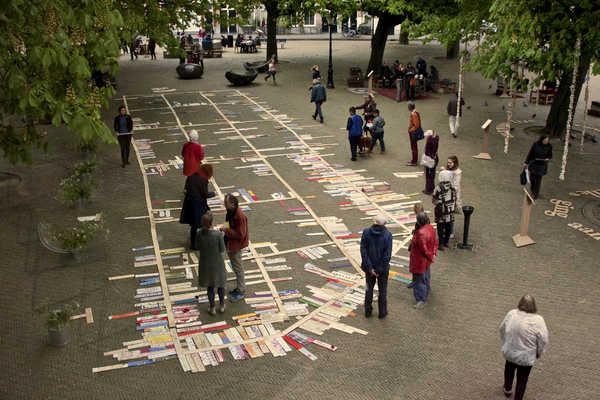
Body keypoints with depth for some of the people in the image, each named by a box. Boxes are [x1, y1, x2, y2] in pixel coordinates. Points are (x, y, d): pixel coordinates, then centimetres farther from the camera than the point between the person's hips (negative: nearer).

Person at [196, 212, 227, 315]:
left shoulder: (199, 234, -19)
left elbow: (197, 247, -5)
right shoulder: (218, 234, -28)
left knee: (210, 286, 21)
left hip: (205, 263, 2)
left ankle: (212, 308, 32)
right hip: (217, 263, -2)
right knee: (220, 283, 23)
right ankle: (222, 306, 38)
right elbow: (222, 249, -15)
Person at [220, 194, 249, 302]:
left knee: (238, 268, 4)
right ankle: (239, 287, 36)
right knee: (235, 267, 21)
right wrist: (225, 229, 3)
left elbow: (240, 235, -26)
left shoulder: (240, 216, -28)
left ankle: (240, 292, 17)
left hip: (235, 245, -9)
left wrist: (226, 230, -24)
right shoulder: (230, 211, 0)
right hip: (229, 243, 9)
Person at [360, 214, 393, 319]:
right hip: (383, 268, -2)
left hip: (369, 267, 2)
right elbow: (387, 254, -18)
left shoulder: (366, 232, -11)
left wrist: (370, 267, -12)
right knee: (382, 290, 16)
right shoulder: (387, 235, -17)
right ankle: (382, 312, 26)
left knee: (369, 288, 20)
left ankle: (368, 311, 30)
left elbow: (363, 251, -14)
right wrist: (380, 270, -11)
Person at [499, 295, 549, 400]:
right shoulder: (538, 320, -22)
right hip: (526, 357, -4)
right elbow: (543, 340, -16)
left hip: (509, 351, 4)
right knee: (522, 379, 16)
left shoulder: (511, 314, -10)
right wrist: (539, 352, 2)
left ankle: (507, 389, 49)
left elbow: (502, 329, 3)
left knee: (509, 368, 31)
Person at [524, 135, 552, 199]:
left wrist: (548, 158, -21)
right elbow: (530, 154, -2)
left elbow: (550, 155, 3)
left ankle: (536, 194, 9)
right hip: (533, 163, 1)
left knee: (538, 179, -1)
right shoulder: (535, 144, -10)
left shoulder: (549, 146, -8)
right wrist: (526, 163, 0)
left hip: (542, 165, -1)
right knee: (532, 177, 4)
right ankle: (533, 189, 34)